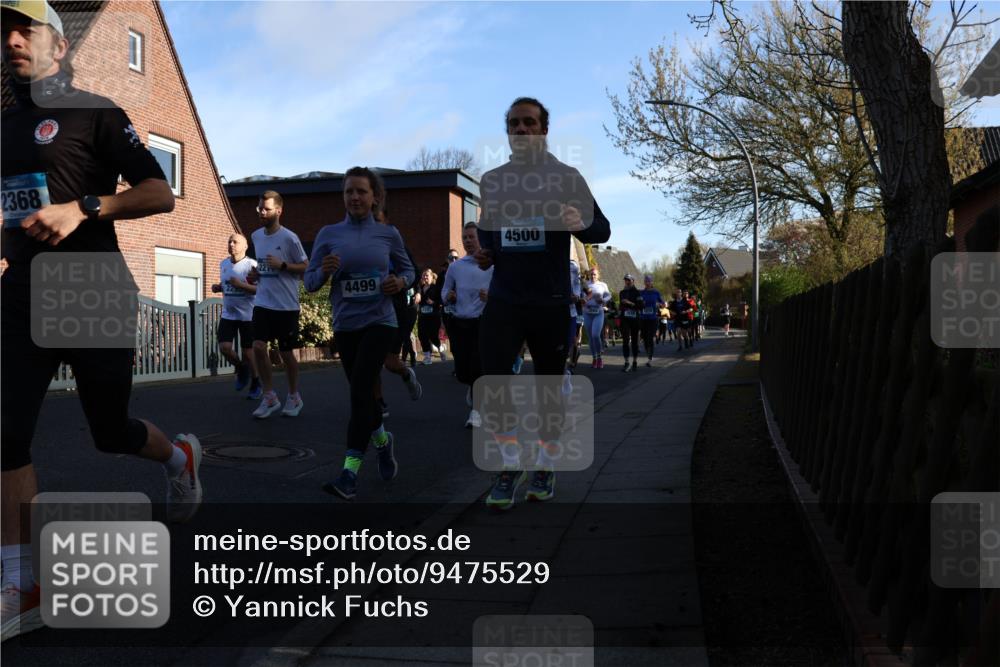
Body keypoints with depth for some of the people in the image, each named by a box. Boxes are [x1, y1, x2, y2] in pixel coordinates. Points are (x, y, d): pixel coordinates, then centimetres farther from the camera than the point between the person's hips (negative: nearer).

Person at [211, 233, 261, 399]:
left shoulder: (251, 265, -11)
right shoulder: (223, 264, 8)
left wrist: (241, 285, -26)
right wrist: (217, 287, 4)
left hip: (248, 315, -5)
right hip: (228, 314, 5)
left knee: (247, 351, 2)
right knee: (224, 347, -9)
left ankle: (256, 384, 22)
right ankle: (241, 369, 21)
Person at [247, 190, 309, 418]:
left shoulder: (289, 238, -10)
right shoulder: (256, 236, 9)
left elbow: (306, 267, -7)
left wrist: (282, 265, -20)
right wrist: (255, 274, 4)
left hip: (286, 305, -5)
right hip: (262, 303, 5)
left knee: (285, 352, 5)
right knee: (258, 347, -8)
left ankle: (294, 397, 23)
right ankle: (270, 397, 6)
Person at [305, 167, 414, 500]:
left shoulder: (388, 234, 1)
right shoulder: (328, 234, 2)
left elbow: (407, 269, 14)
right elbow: (310, 282, 3)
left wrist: (400, 282, -9)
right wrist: (324, 271, -19)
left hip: (379, 322, -3)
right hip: (345, 326, 3)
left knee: (360, 389, -15)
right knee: (361, 393, 13)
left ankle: (350, 474, -15)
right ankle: (382, 442, 41)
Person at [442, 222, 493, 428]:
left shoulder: (492, 266, -3)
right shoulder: (455, 267, 9)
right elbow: (445, 290, 16)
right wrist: (448, 297, -6)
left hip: (482, 323, -4)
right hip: (460, 323, 4)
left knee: (477, 367, -6)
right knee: (462, 371, 7)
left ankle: (476, 410, 9)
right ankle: (474, 387, 42)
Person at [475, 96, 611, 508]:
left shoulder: (565, 177, -3)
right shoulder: (492, 180, 8)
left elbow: (602, 230, -8)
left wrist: (581, 224, -30)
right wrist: (483, 253, 1)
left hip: (550, 303, -2)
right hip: (503, 300, 2)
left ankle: (546, 468, 27)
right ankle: (510, 466, 8)